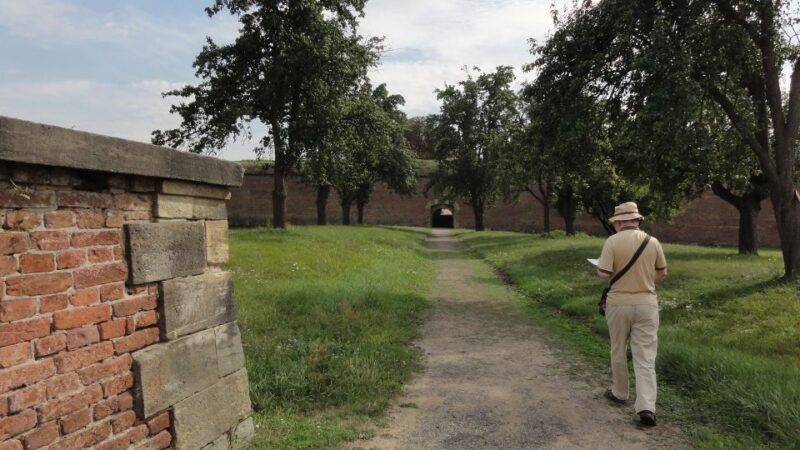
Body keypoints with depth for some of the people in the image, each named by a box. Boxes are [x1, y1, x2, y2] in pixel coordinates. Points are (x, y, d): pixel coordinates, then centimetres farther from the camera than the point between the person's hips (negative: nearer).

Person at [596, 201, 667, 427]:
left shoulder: (612, 242, -11)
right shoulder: (653, 242, 0)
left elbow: (604, 274, -15)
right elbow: (662, 273, 10)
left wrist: (599, 267, 8)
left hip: (619, 304, -2)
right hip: (646, 304, 2)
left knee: (618, 351, 17)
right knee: (645, 358, 3)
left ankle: (619, 393, 33)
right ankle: (646, 407, -5)